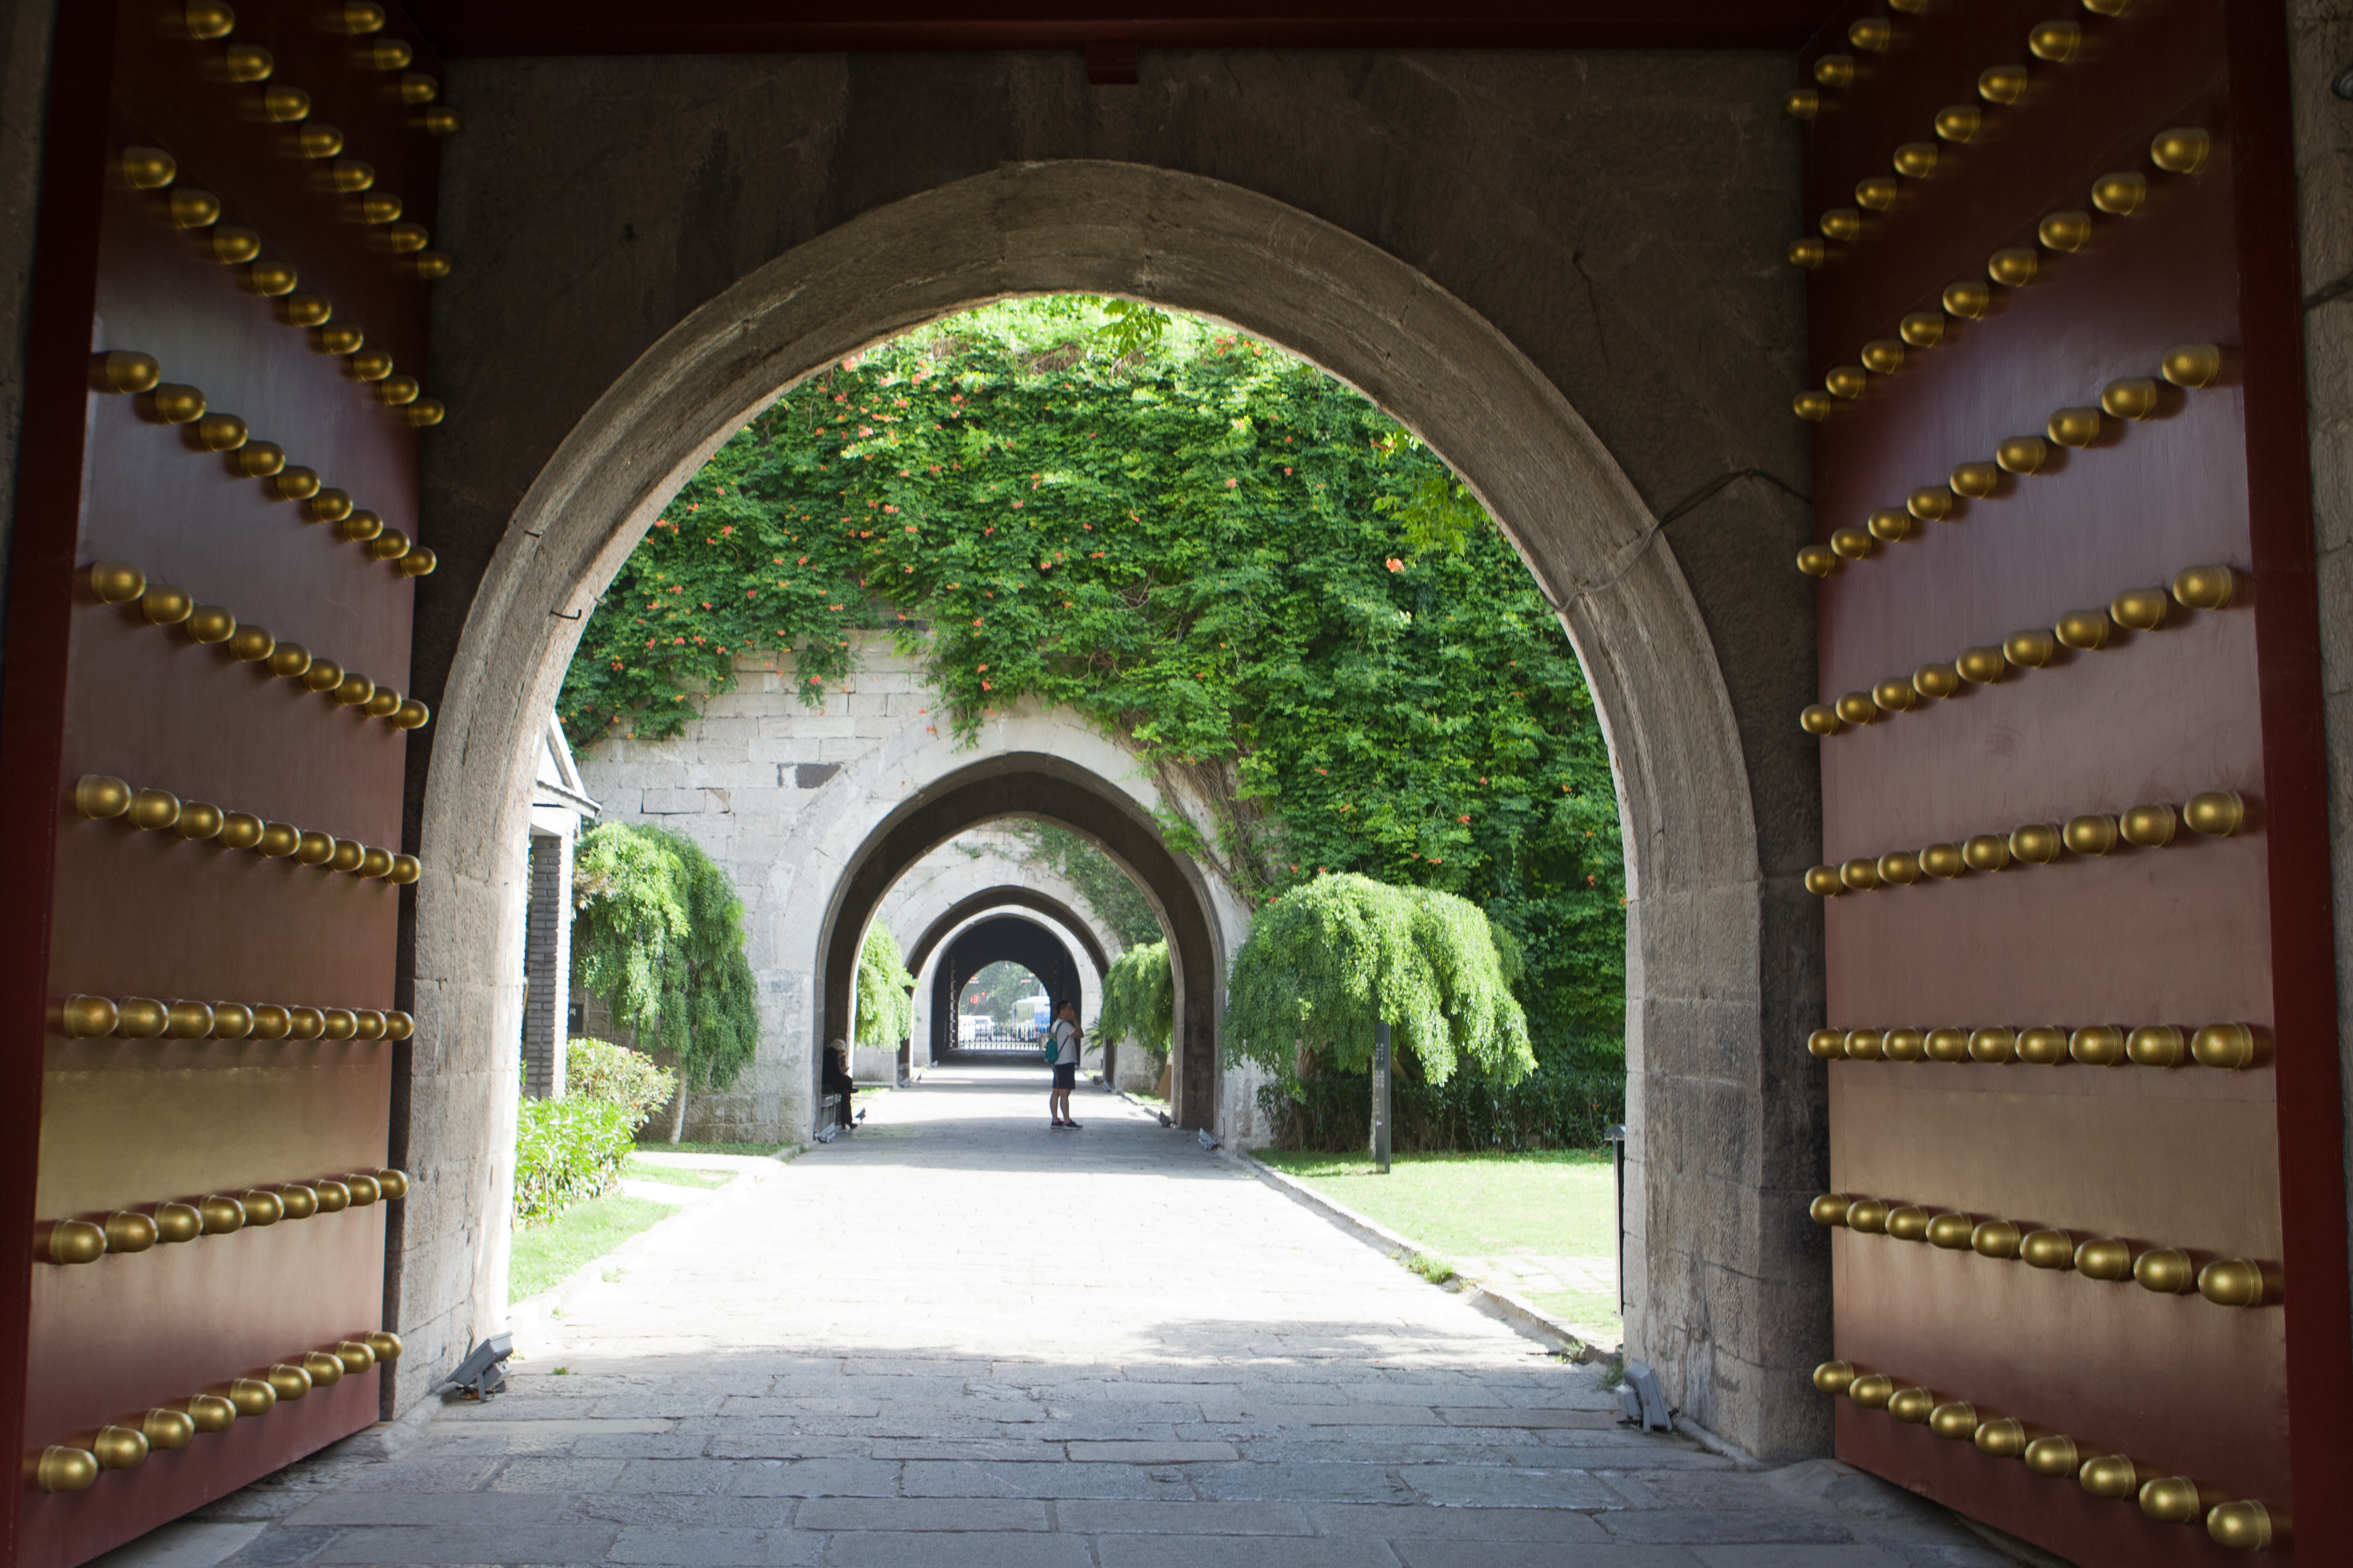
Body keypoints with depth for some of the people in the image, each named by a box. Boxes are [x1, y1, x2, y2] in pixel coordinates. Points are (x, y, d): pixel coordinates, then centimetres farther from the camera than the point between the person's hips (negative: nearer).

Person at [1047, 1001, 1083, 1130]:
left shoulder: (1056, 1025, 18)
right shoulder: (1065, 1025, -13)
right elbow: (1080, 1035, -11)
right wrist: (1075, 1019, -6)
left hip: (1058, 1063, 10)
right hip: (1066, 1063, -10)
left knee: (1056, 1093, 9)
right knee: (1065, 1093, -10)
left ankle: (1056, 1120, 12)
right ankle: (1067, 1121, -10)